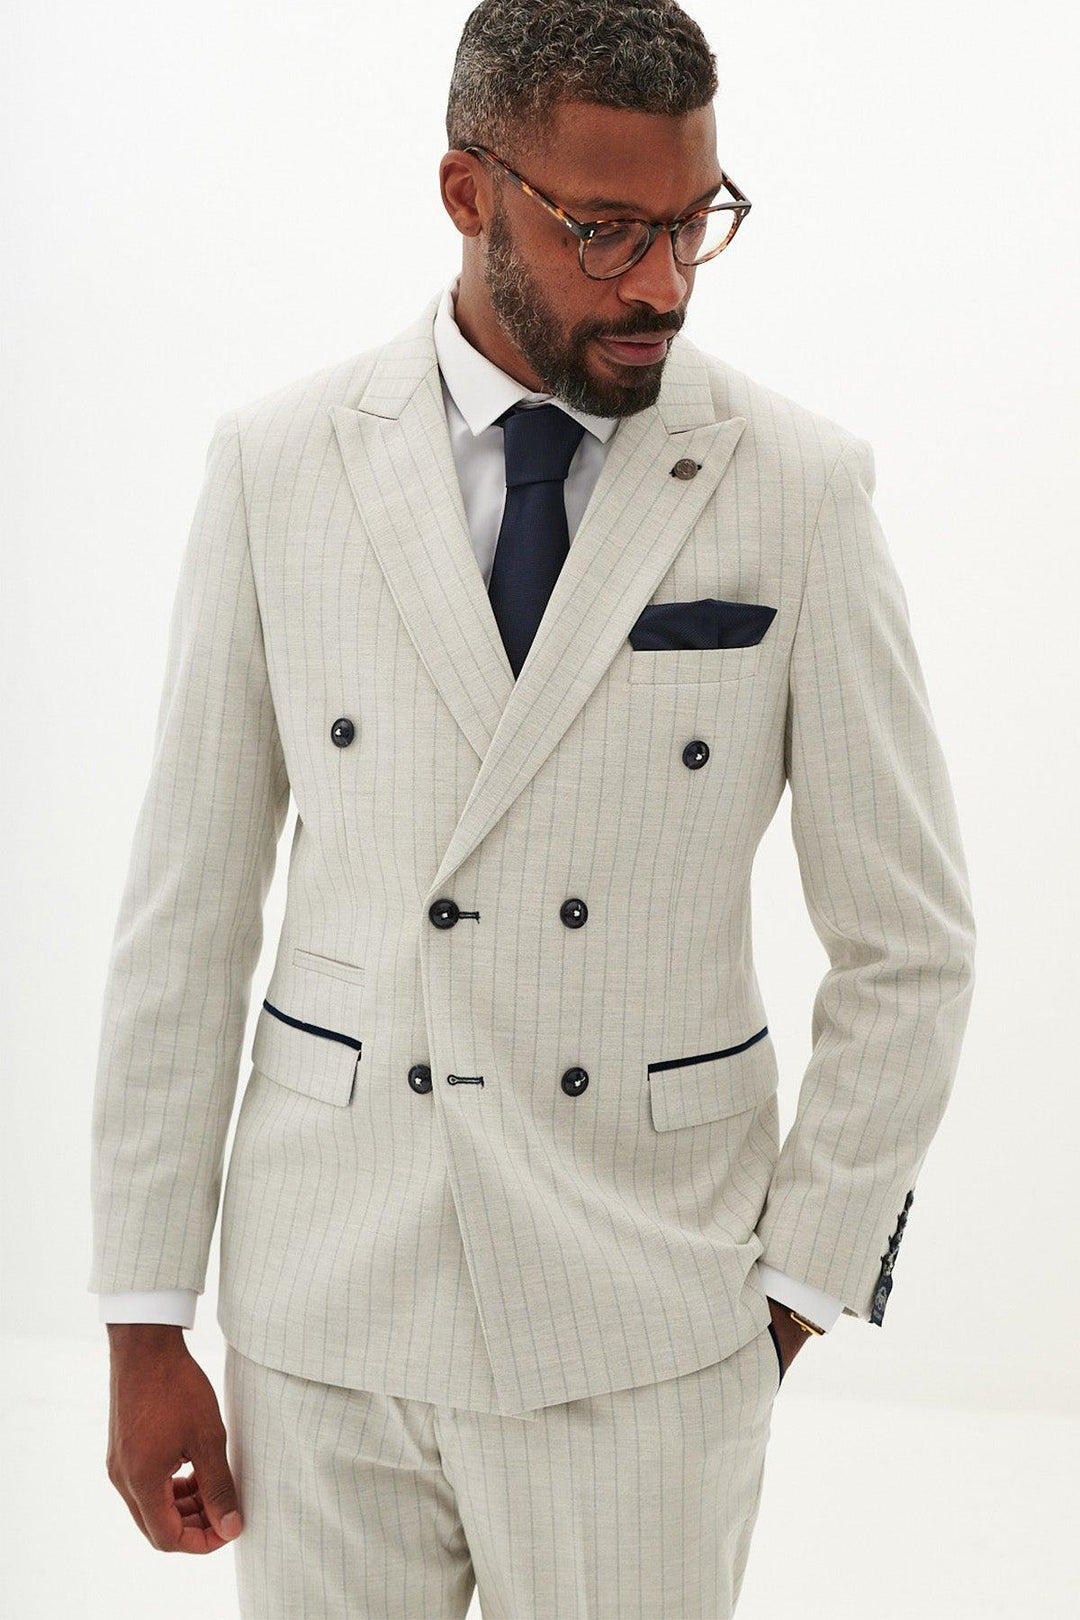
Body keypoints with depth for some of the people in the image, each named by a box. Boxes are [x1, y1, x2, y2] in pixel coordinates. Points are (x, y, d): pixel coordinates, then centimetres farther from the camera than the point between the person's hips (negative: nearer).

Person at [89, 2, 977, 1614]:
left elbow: (907, 945, 0)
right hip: (321, 1303, 1)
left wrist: (794, 1292, 0)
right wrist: (143, 1327, 2)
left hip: (645, 1334, -1)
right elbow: (187, 908, 0)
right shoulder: (279, 464, -3)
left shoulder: (798, 485, -6)